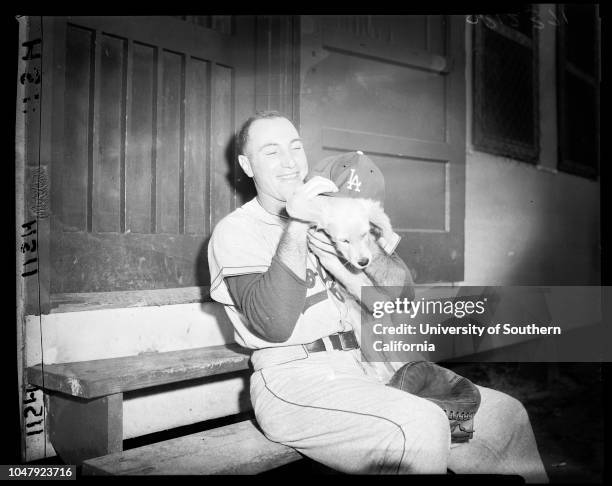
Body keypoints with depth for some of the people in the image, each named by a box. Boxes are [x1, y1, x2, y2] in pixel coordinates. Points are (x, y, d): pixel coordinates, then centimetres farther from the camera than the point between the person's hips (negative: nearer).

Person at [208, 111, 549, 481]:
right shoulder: (235, 231, 0)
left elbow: (402, 290, 7)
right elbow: (276, 325, -17)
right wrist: (295, 227, -20)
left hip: (373, 366, 6)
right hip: (296, 378, -5)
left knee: (507, 415, 0)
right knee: (421, 427, -32)